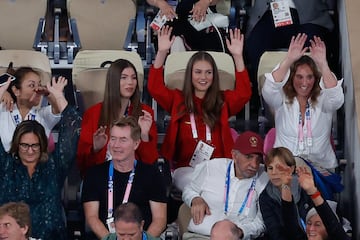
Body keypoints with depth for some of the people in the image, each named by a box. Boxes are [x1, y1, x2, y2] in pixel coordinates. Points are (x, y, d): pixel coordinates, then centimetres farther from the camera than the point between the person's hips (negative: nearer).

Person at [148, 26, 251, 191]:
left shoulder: (223, 101, 13)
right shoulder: (177, 100, 12)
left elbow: (244, 93, -5)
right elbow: (155, 87, -3)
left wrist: (238, 57, -15)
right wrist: (162, 53, -15)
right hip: (185, 168, -1)